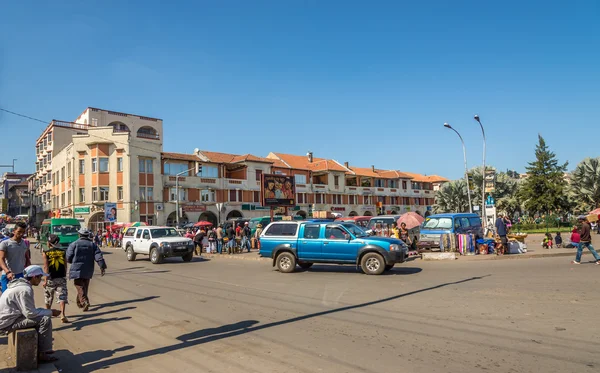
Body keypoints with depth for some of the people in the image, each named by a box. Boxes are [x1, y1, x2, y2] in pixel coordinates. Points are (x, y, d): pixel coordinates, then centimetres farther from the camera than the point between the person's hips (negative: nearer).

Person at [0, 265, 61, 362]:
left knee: (41, 316, 16)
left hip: (8, 317, 10)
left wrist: (48, 311, 7)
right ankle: (42, 354, -9)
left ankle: (40, 347, 18)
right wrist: (50, 312, -11)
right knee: (45, 319, -17)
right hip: (8, 322, -10)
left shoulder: (21, 284, 10)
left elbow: (27, 309, 15)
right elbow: (30, 313, -22)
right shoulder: (25, 289, -21)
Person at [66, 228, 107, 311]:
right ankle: (80, 302, 29)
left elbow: (68, 258, -6)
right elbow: (99, 257, -7)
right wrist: (102, 267, -7)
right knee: (84, 287, 18)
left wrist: (74, 262, 15)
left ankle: (85, 302, -22)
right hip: (88, 270, 4)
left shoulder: (74, 244, -5)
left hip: (77, 270, -3)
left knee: (80, 287, -4)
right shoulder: (93, 245, 3)